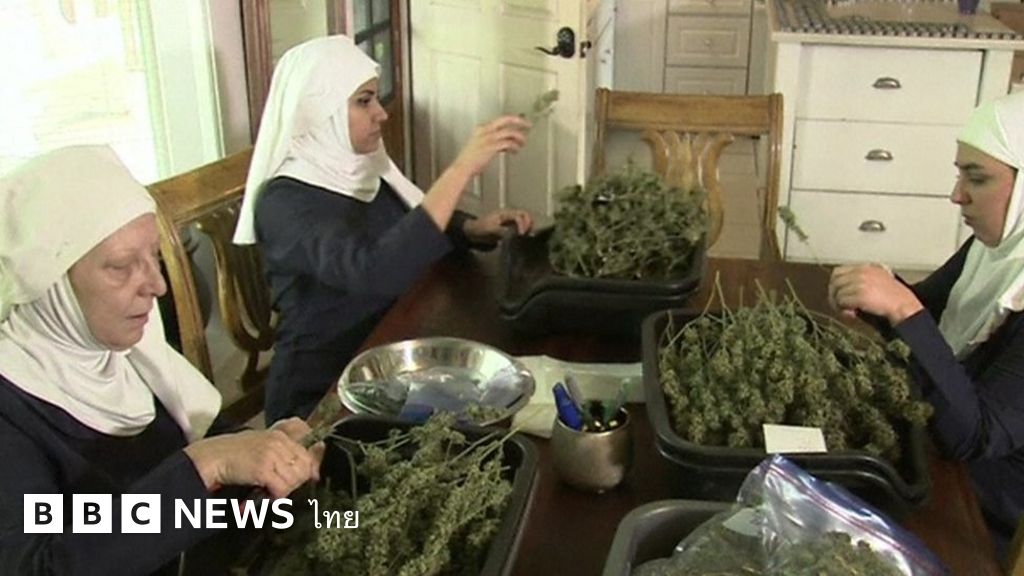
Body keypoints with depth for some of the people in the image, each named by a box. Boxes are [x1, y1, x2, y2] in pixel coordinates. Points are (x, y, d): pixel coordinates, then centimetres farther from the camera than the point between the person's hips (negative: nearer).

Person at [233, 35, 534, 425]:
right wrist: (461, 169, -35)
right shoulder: (284, 204, -19)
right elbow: (374, 273, -36)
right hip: (320, 399, -7)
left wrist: (475, 229, -3)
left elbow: (416, 231, 19)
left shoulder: (359, 171, 3)